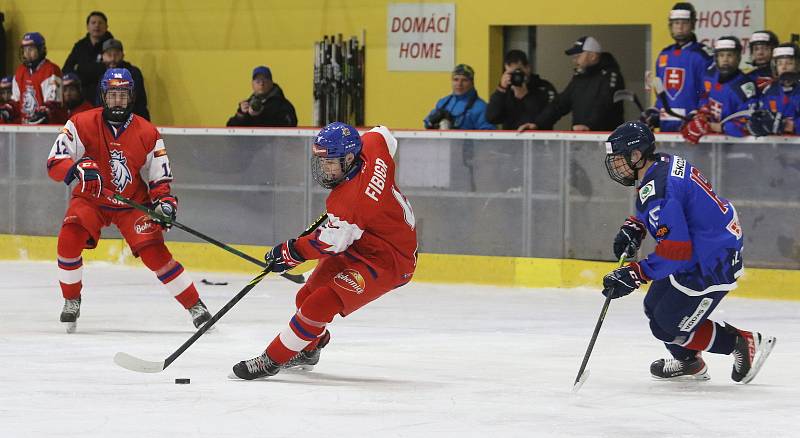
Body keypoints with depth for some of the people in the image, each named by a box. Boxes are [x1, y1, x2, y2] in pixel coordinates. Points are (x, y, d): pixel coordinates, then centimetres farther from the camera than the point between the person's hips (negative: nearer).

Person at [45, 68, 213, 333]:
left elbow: (159, 177, 1)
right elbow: (54, 163, -19)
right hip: (91, 199, 0)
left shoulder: (147, 133, -7)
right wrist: (80, 168, -38)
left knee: (154, 251, -15)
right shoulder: (82, 125, -12)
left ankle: (195, 305, -4)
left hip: (133, 203, 0)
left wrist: (164, 201, -18)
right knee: (69, 239, -23)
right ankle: (71, 301, 0)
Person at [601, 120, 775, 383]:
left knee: (670, 327, -4)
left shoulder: (656, 189, -27)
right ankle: (689, 364, 36)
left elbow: (675, 250, -30)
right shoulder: (664, 163, 4)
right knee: (655, 307, 18)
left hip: (712, 265, -10)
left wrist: (634, 275, -26)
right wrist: (632, 228, 10)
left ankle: (745, 344, 7)